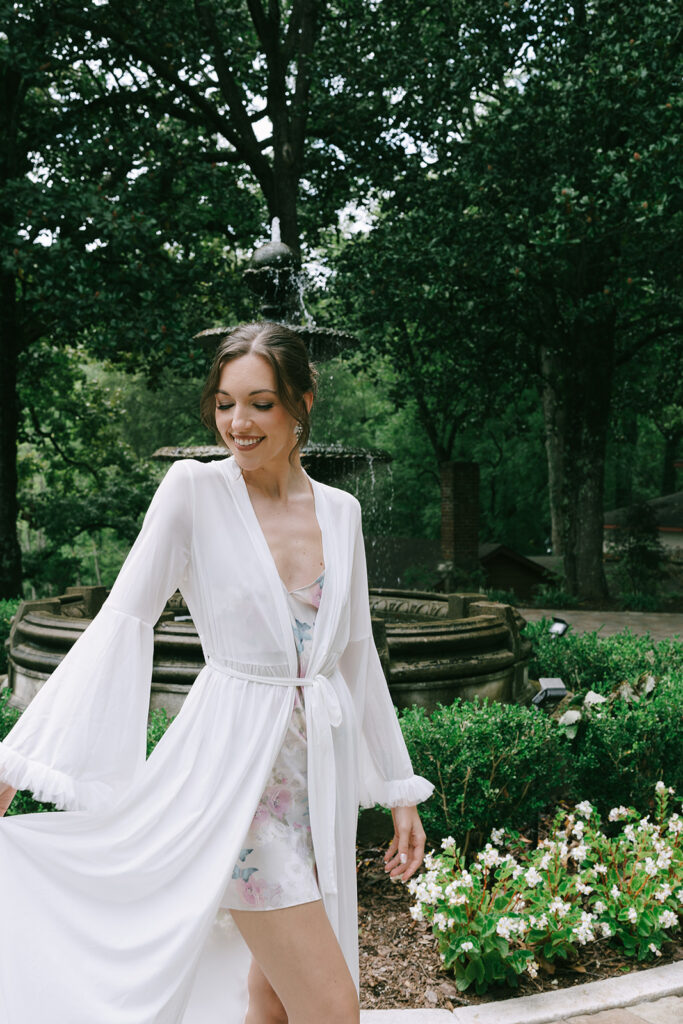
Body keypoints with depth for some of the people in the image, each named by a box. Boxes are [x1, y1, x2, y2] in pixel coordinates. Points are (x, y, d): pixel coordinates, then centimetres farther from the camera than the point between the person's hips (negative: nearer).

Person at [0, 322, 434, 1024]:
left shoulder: (340, 511, 6)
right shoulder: (194, 490, -8)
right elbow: (121, 623, -8)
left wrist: (400, 791, 16)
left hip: (319, 775, 5)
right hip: (237, 772, -5)